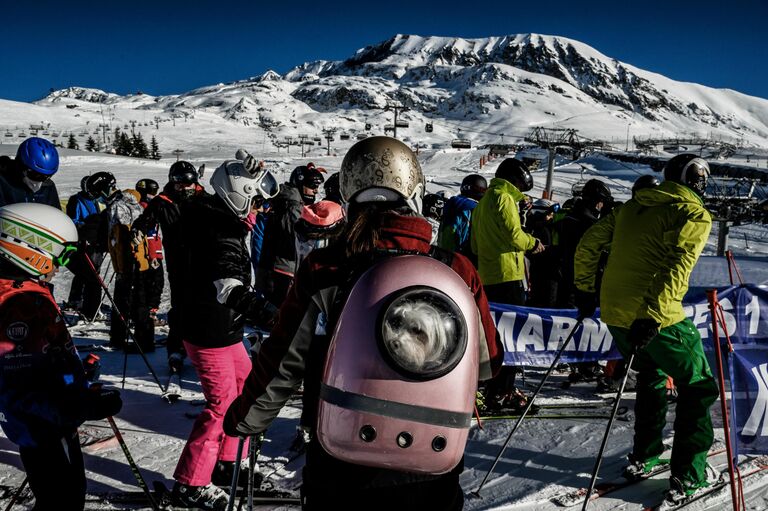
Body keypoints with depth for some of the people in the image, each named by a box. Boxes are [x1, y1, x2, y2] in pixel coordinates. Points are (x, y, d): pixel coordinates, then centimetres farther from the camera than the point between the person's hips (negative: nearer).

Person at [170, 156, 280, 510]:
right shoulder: (223, 240, -25)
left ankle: (226, 464, 31)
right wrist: (277, 318, -46)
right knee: (222, 405, -3)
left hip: (223, 330, 10)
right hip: (210, 335, -10)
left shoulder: (222, 225, 8)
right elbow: (234, 293, -39)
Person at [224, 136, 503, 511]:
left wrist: (243, 419, 10)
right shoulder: (456, 273, -14)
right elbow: (487, 362, -2)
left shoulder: (322, 272, -16)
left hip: (337, 479, 0)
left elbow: (280, 364, -8)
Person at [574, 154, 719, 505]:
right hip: (655, 317, -6)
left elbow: (589, 243, 14)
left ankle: (643, 456, 34)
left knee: (652, 375, 28)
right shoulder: (695, 215, -2)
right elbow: (677, 268, -18)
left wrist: (585, 289, 21)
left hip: (613, 313, 7)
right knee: (699, 387, 12)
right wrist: (652, 317, -24)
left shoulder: (632, 206, 15)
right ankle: (687, 477, 13)